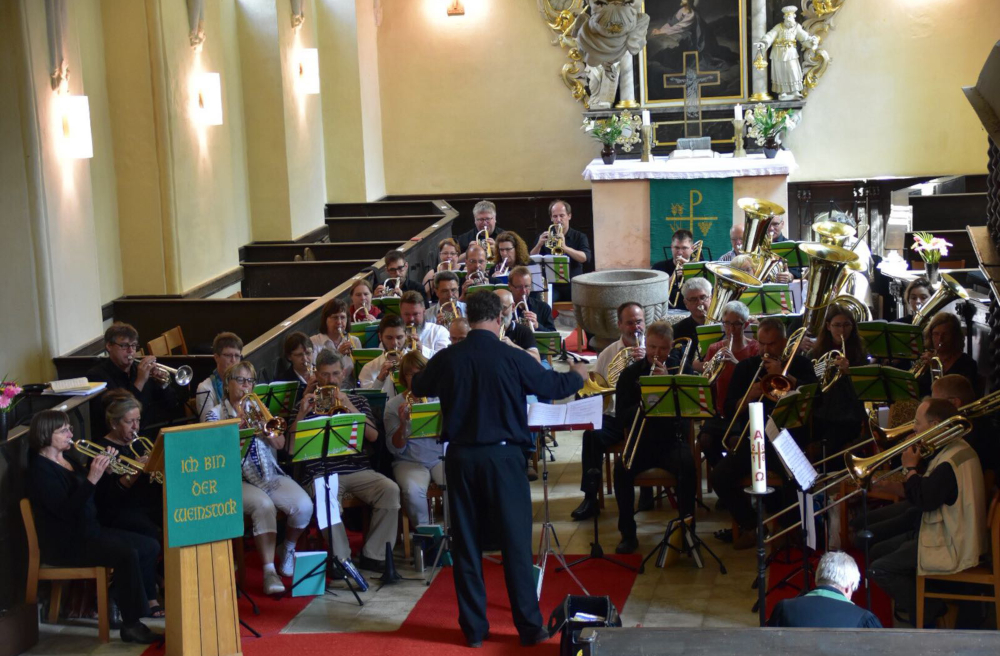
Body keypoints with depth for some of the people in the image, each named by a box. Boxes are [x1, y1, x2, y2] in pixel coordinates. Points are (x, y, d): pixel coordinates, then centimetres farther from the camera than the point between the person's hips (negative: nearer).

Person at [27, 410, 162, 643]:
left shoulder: (66, 459, 12)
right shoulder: (41, 469, -15)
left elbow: (89, 498, 17)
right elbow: (66, 510, -26)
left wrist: (102, 468, 0)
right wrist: (92, 479, -32)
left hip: (89, 530, 9)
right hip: (64, 543, -9)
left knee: (150, 546, 1)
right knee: (127, 554, -28)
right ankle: (131, 625, -22)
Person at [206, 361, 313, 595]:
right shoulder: (216, 414, 6)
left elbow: (280, 444, 8)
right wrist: (239, 423, -15)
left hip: (271, 475, 4)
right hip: (239, 479, -4)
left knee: (304, 505, -22)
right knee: (264, 506, -37)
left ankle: (288, 549, 10)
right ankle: (269, 571, -32)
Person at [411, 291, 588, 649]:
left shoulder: (446, 358, -3)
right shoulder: (512, 358, -10)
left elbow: (418, 388, 18)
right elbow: (556, 386, 4)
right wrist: (578, 374, 26)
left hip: (460, 456, 3)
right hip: (502, 455, -2)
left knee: (466, 543, 9)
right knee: (516, 542, 4)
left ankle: (474, 628, 13)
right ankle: (530, 626, 8)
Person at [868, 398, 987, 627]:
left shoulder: (951, 462, -27)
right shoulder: (956, 449, 7)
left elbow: (923, 501, -24)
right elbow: (927, 490, 14)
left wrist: (911, 468, -11)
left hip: (953, 547, -11)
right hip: (948, 532, 11)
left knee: (878, 570, -14)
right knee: (877, 551, 15)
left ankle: (927, 614, 0)